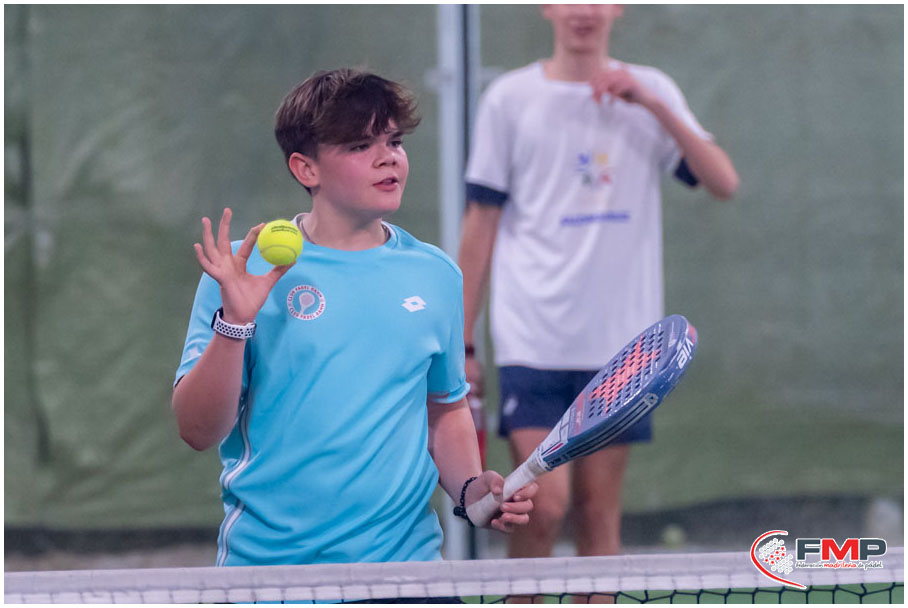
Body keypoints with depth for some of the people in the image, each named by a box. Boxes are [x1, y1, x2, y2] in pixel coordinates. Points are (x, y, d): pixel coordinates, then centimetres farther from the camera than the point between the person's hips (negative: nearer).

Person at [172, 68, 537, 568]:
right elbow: (198, 431, -7)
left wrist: (470, 488, 1)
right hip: (266, 560, -3)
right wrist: (234, 321, -20)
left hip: (405, 559, 3)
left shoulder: (437, 277, 8)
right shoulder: (248, 270, -3)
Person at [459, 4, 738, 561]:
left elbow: (724, 183, -4)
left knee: (599, 513, 4)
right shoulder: (511, 98, 3)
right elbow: (482, 222, 6)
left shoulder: (652, 93, 8)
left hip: (620, 341, 2)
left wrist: (653, 105, -15)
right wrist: (463, 343, 4)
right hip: (533, 340, -2)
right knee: (545, 505, -15)